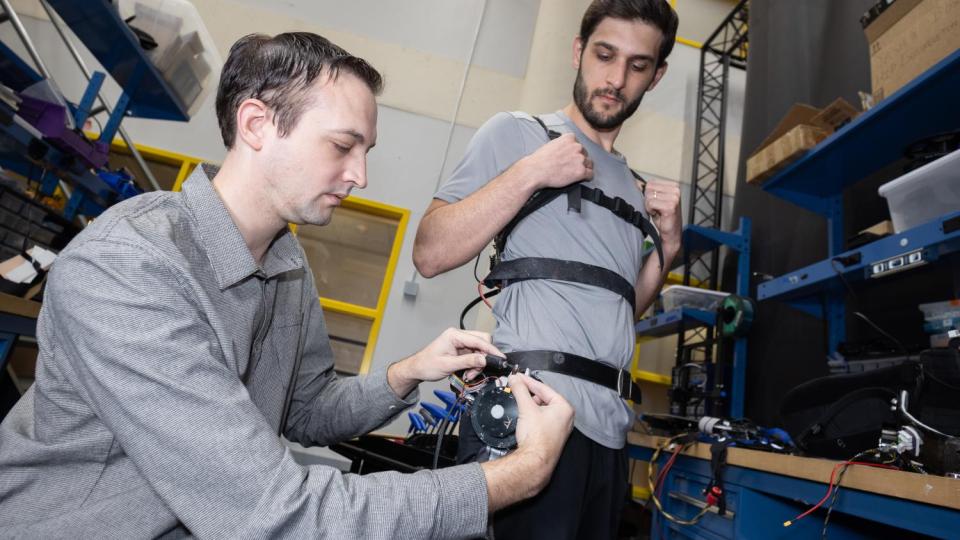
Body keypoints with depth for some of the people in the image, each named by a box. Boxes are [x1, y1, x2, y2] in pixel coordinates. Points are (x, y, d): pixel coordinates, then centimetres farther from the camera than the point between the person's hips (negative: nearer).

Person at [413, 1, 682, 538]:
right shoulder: (516, 132, 2)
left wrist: (668, 244, 7)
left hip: (610, 423, 7)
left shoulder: (636, 188, 19)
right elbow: (430, 253, -9)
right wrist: (530, 173, -12)